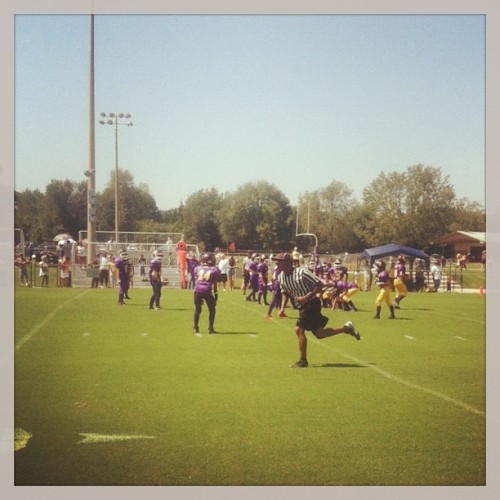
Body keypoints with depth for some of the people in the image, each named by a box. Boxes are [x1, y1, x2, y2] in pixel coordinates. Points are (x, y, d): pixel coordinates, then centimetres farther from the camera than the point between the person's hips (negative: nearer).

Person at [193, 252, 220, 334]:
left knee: (197, 310, 19)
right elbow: (215, 285, 4)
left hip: (197, 291, 3)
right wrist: (215, 297, 11)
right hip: (207, 291, -3)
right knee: (212, 310, 15)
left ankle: (195, 328, 20)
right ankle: (210, 328, 13)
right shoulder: (214, 270, 2)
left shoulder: (198, 268, 10)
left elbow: (196, 282, 13)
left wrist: (198, 296, 21)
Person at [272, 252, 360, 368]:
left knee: (299, 329, -17)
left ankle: (303, 361, -6)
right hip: (302, 306, 8)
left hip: (311, 303, -8)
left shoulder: (301, 272, -20)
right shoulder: (281, 277, 1)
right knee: (319, 334, 12)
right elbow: (285, 293, 16)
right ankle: (347, 328, 30)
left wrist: (306, 297, -26)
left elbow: (319, 284, -17)